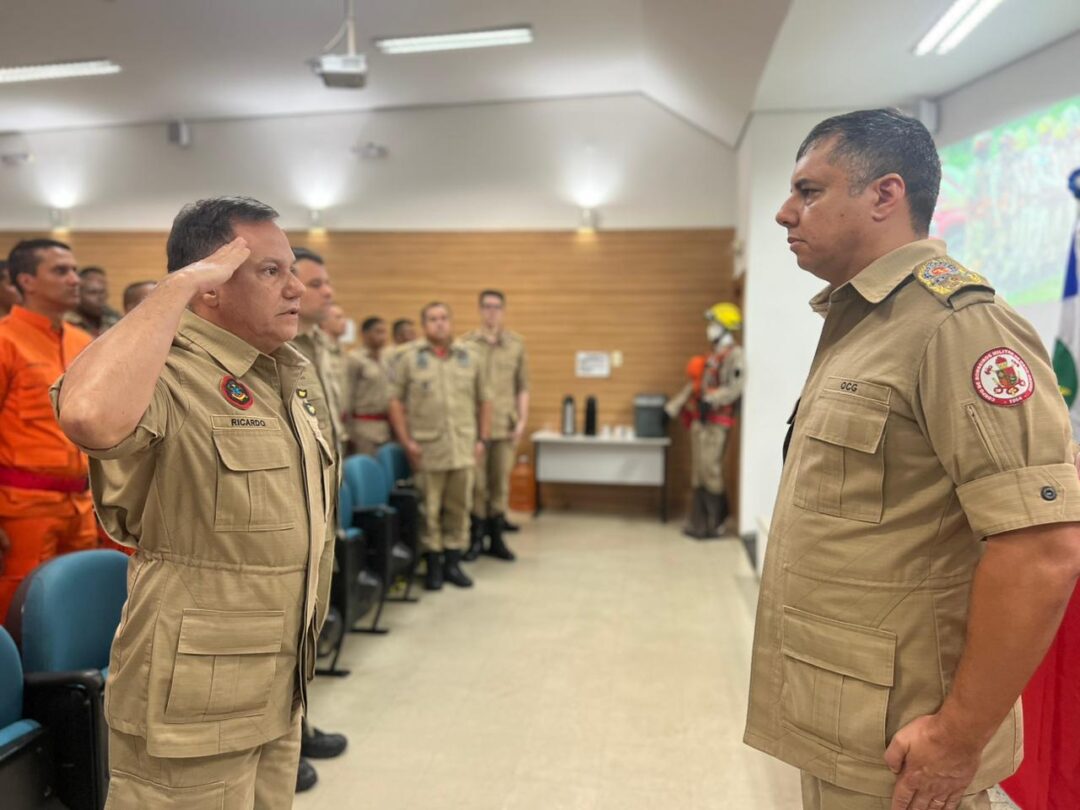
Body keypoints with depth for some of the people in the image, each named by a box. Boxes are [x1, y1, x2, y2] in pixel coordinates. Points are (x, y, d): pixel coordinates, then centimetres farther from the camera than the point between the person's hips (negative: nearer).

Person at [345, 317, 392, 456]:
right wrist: (351, 433, -6)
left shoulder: (387, 357, 10)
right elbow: (348, 396, -5)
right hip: (366, 425, -5)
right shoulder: (354, 358, -5)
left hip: (387, 425, 5)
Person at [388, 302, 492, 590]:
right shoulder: (410, 358, 1)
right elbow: (395, 401, -1)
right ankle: (433, 565, 17)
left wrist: (482, 439, 8)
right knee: (429, 510, 4)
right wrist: (407, 442, -7)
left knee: (459, 508, 9)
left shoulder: (468, 358, 10)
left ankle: (453, 563, 22)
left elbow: (484, 401, 14)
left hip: (463, 449, 3)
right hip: (426, 450, -3)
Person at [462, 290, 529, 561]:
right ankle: (476, 539, 15)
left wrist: (522, 420, 1)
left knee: (501, 483, 8)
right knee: (477, 483, 2)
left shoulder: (516, 344, 8)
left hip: (505, 426, 2)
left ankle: (496, 539, 19)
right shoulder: (465, 343, 2)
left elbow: (523, 386, 8)